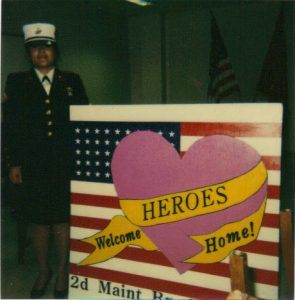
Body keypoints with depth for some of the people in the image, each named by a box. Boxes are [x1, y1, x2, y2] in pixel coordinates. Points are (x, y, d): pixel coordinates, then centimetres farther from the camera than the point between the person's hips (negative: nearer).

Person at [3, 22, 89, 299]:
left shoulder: (72, 81, 9)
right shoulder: (16, 82, 7)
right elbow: (11, 125, 4)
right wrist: (14, 163, -2)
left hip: (67, 164, 0)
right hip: (34, 165, 0)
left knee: (63, 220, 5)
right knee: (39, 221, 10)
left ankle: (62, 273, 23)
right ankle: (43, 271, 29)